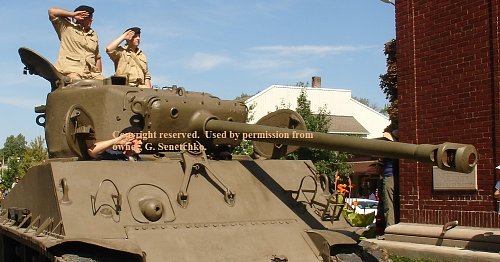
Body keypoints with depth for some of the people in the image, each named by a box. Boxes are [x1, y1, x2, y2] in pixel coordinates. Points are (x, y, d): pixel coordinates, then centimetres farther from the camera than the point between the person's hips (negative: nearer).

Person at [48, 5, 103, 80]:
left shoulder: (94, 35, 22)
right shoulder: (67, 27, 8)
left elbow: (97, 58, 25)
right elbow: (51, 11, 0)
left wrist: (99, 75, 14)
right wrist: (72, 14, 2)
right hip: (70, 72, -5)